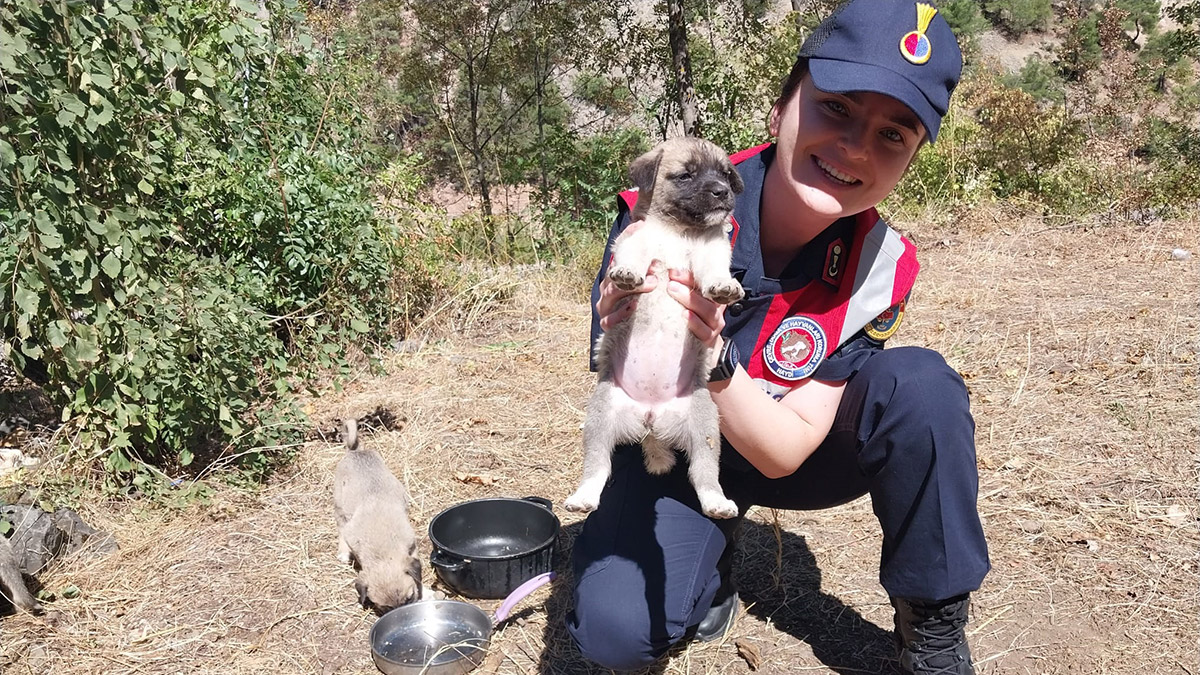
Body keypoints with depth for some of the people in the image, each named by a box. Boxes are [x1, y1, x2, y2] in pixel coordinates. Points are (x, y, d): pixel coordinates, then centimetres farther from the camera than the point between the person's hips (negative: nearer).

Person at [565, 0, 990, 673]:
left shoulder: (881, 267, -19)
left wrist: (713, 354, -41)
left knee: (923, 386, -26)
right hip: (674, 451, -1)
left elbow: (785, 451, -21)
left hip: (783, 452, 2)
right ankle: (715, 550, 9)